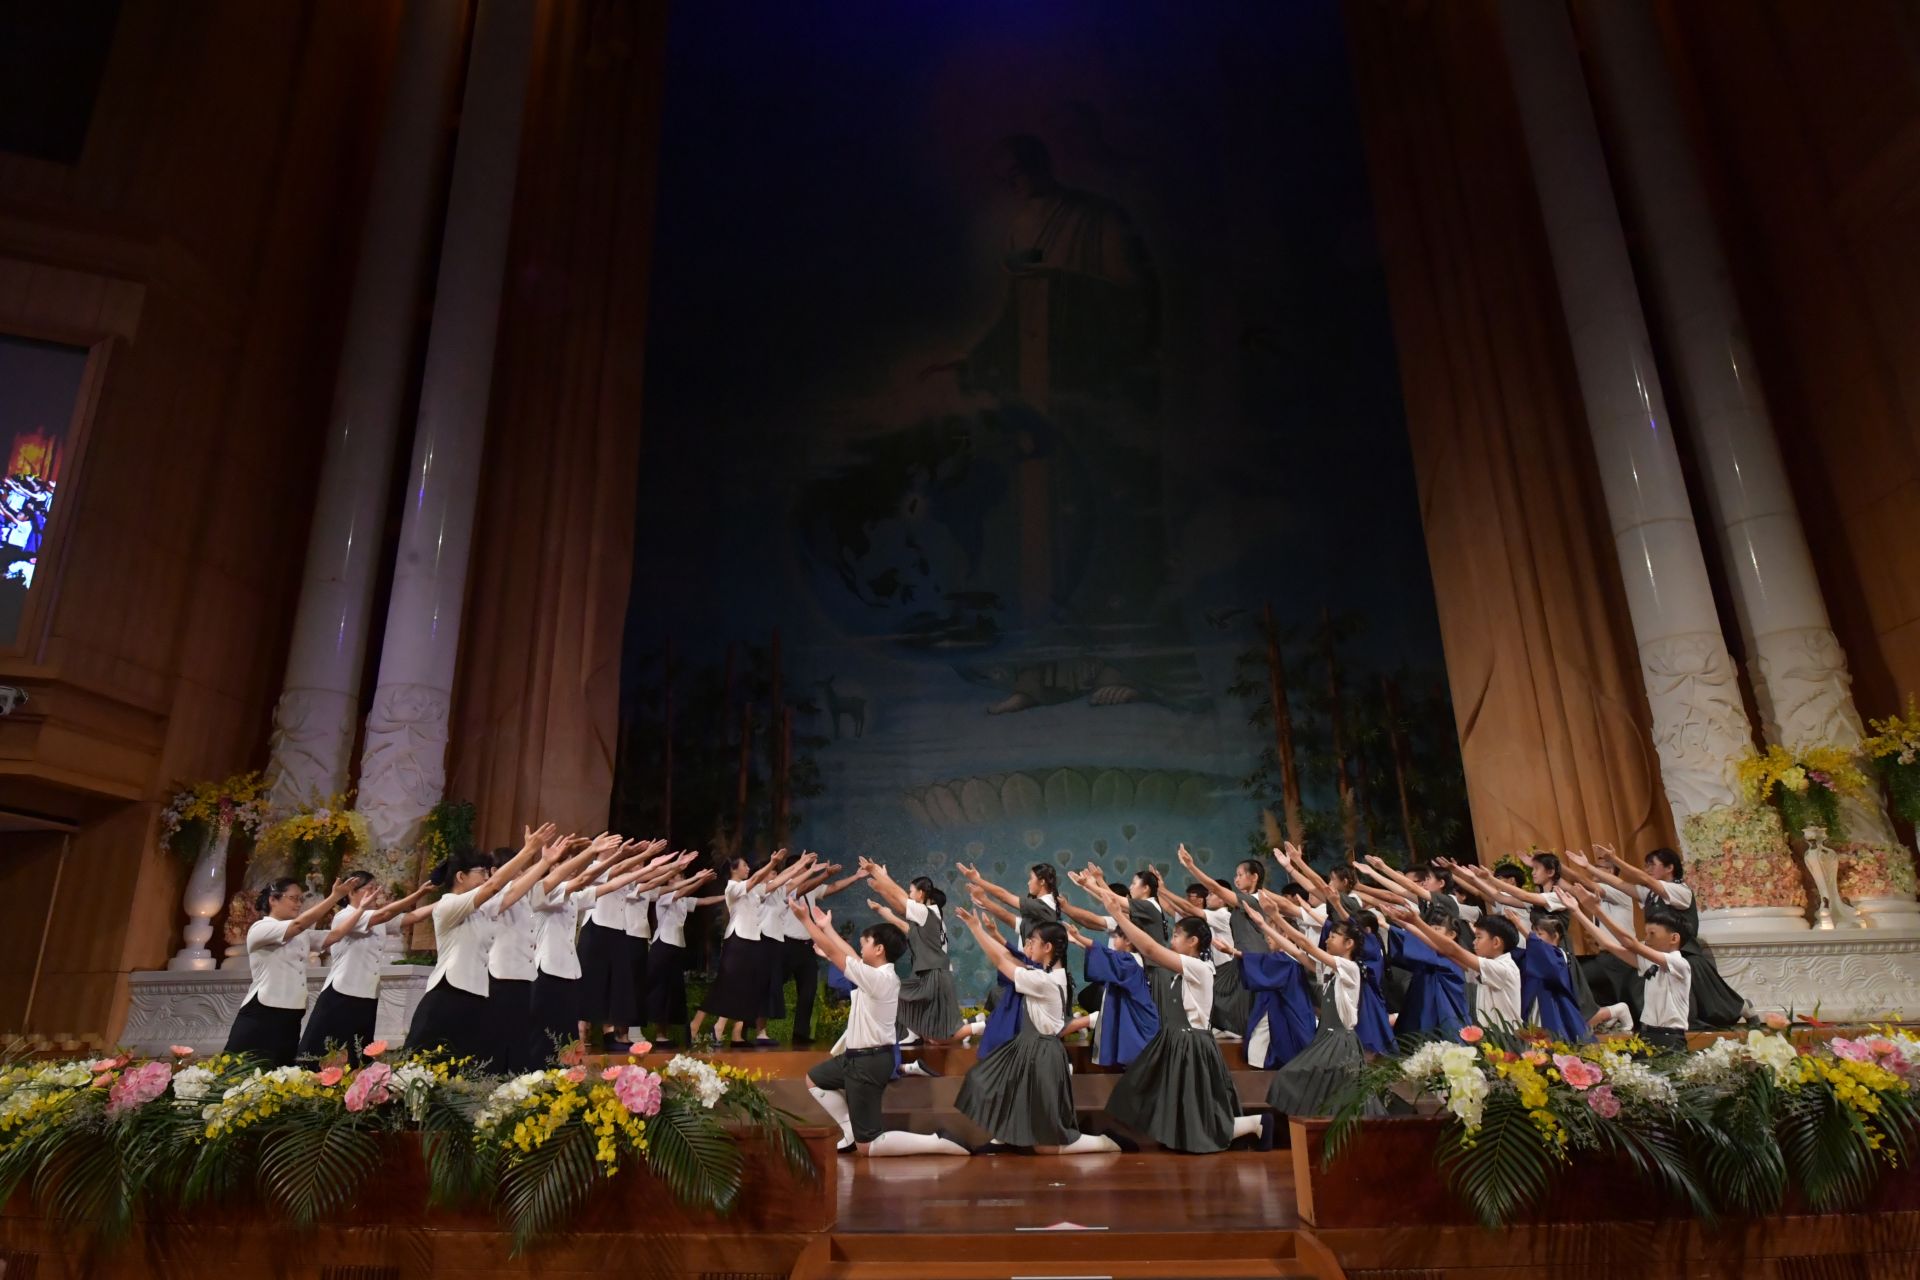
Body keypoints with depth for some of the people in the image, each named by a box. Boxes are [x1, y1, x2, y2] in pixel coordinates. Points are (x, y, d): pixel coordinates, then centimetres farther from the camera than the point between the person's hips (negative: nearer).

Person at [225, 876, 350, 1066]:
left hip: (289, 1019, 8)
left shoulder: (301, 936, 18)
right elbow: (299, 924, -22)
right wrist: (335, 896, -25)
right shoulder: (260, 928, -7)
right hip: (261, 1017, -8)